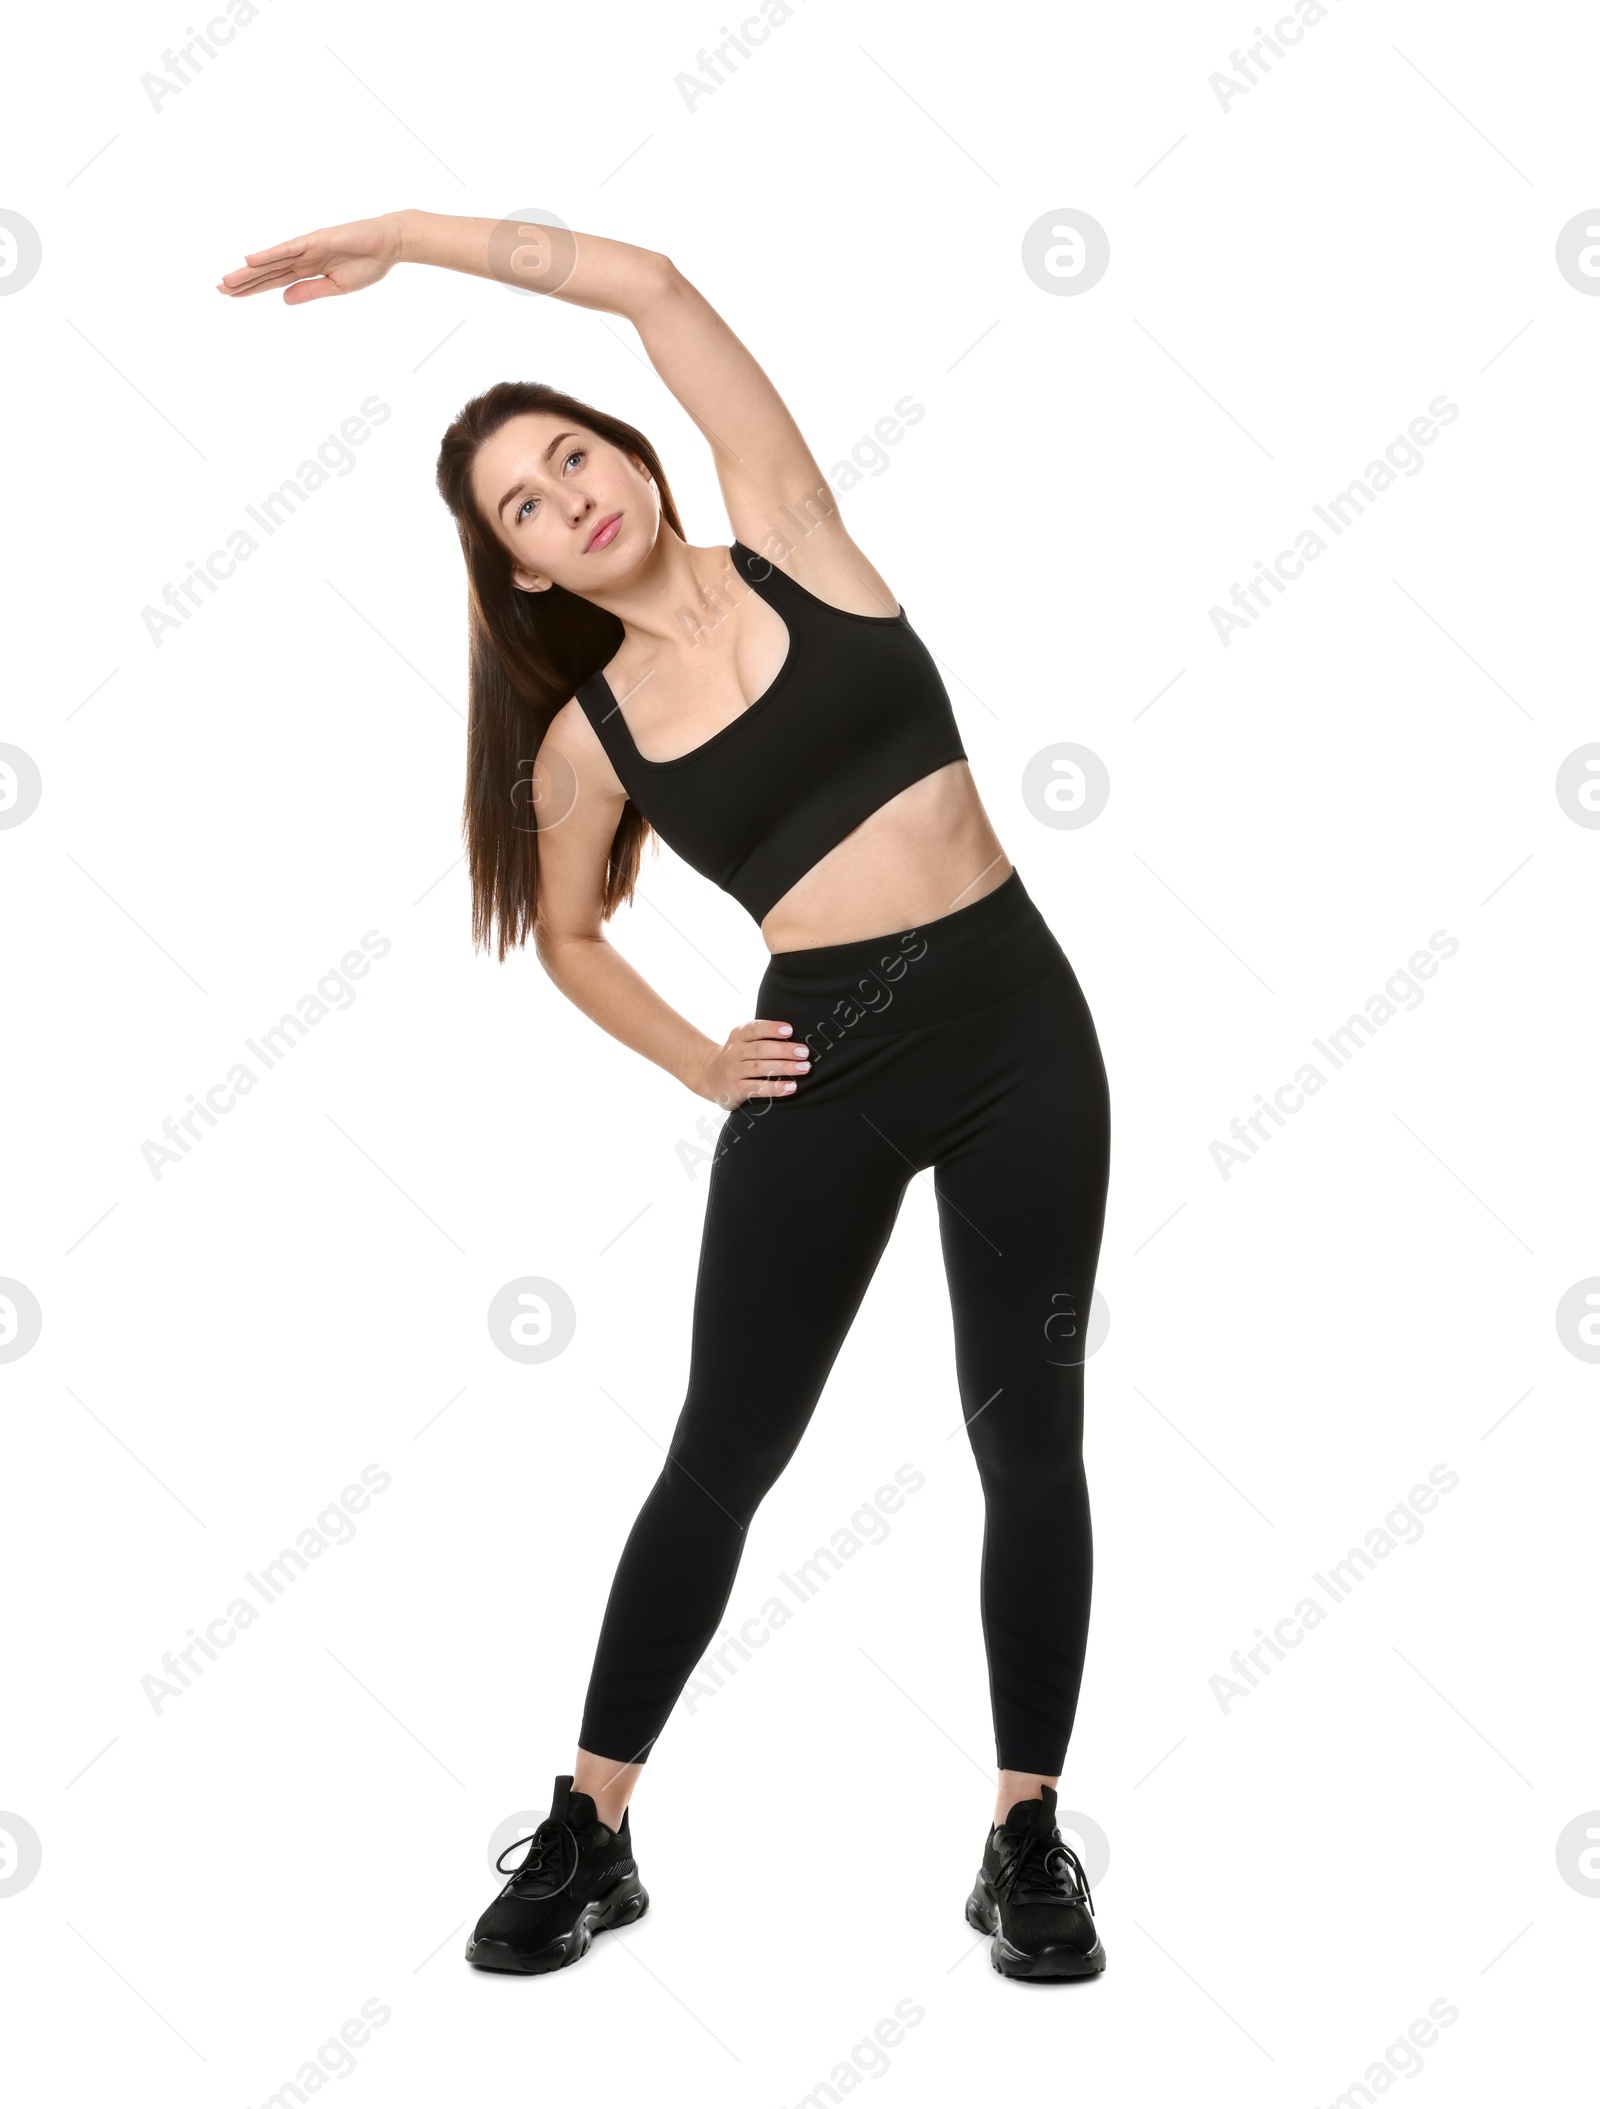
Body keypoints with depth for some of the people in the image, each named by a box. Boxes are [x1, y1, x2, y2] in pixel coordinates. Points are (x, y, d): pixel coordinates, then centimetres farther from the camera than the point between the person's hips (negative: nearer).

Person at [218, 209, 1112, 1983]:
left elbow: (654, 286, -4)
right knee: (721, 1452, 5)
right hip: (821, 1071, 0)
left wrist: (404, 233, 0)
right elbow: (565, 933, 19)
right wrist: (701, 1064, 8)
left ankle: (1028, 1838, 17)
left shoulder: (789, 543, 2)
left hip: (1016, 1023, 0)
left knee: (1030, 1438, 3)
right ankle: (590, 1834, 19)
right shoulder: (588, 738, 3)